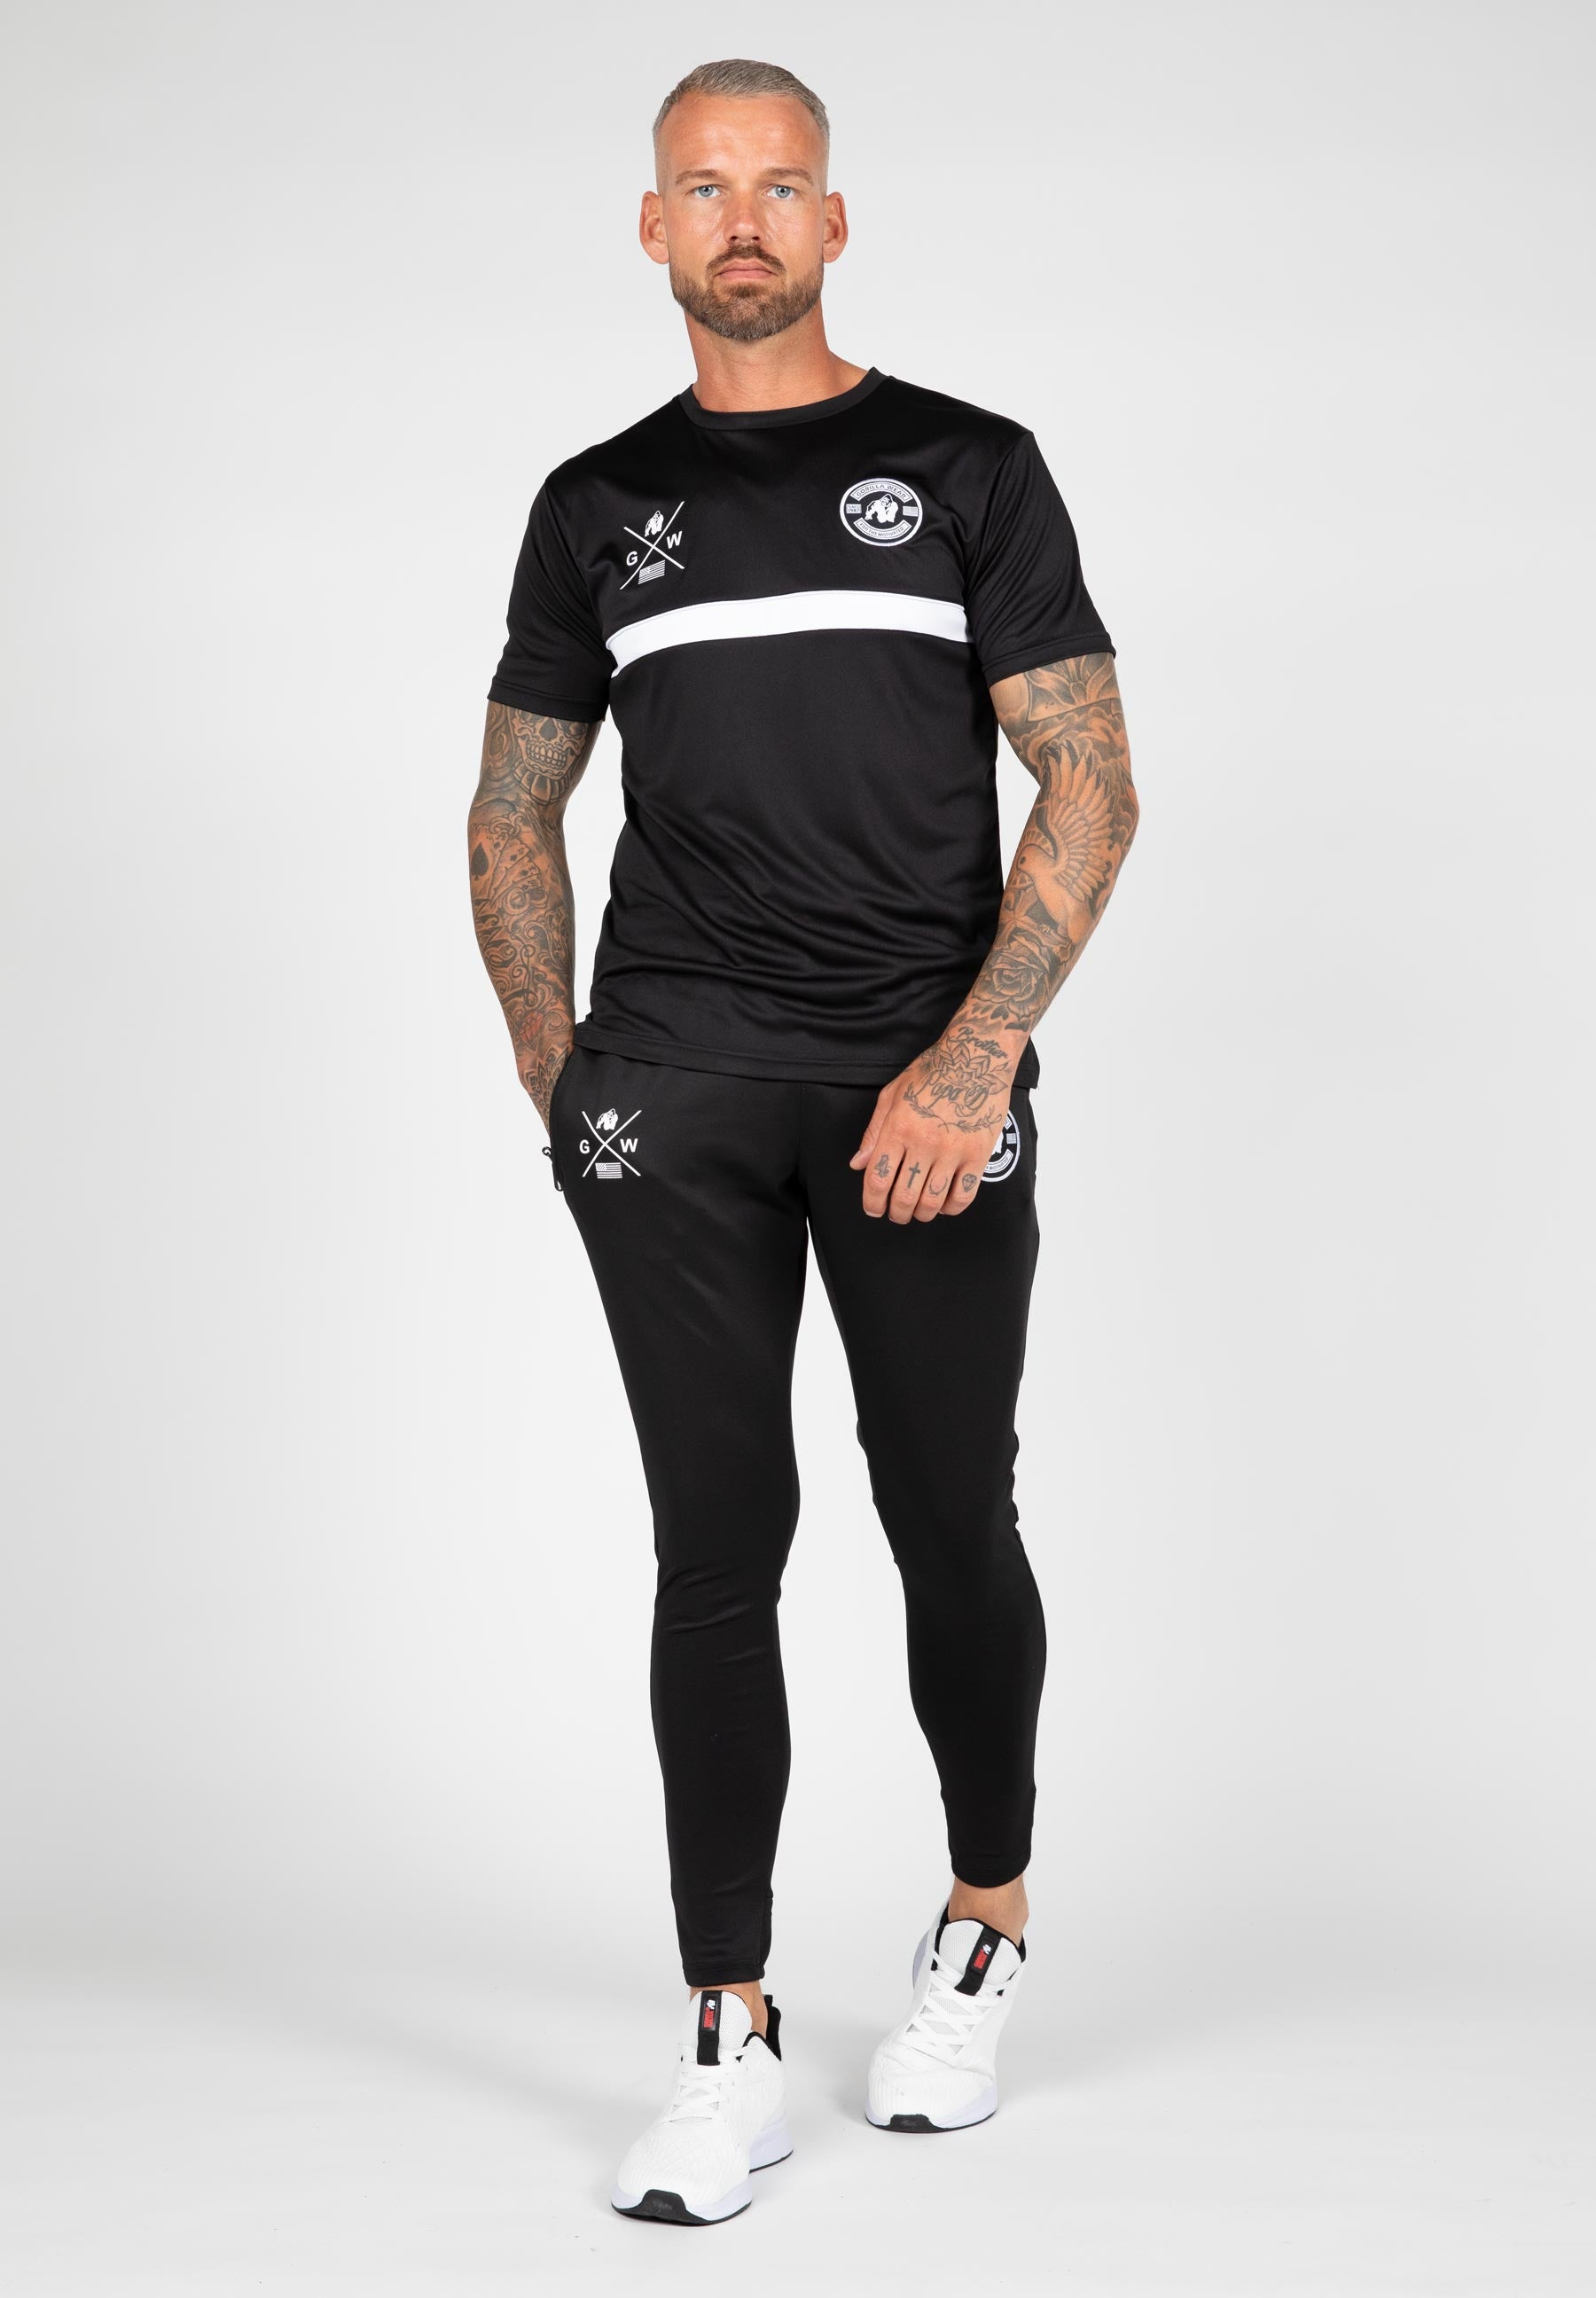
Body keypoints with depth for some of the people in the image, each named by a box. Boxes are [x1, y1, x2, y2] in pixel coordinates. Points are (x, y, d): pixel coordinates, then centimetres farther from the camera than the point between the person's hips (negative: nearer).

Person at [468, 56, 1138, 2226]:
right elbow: (514, 811, 21)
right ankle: (731, 2042, 4)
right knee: (718, 1544, -1)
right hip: (674, 1091, 2)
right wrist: (557, 1073, 10)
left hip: (925, 1084, -1)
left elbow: (1093, 784, -1)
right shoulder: (599, 504, 13)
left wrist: (976, 1062, -13)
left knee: (952, 1525, 7)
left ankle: (984, 1932, 30)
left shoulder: (970, 469, 6)